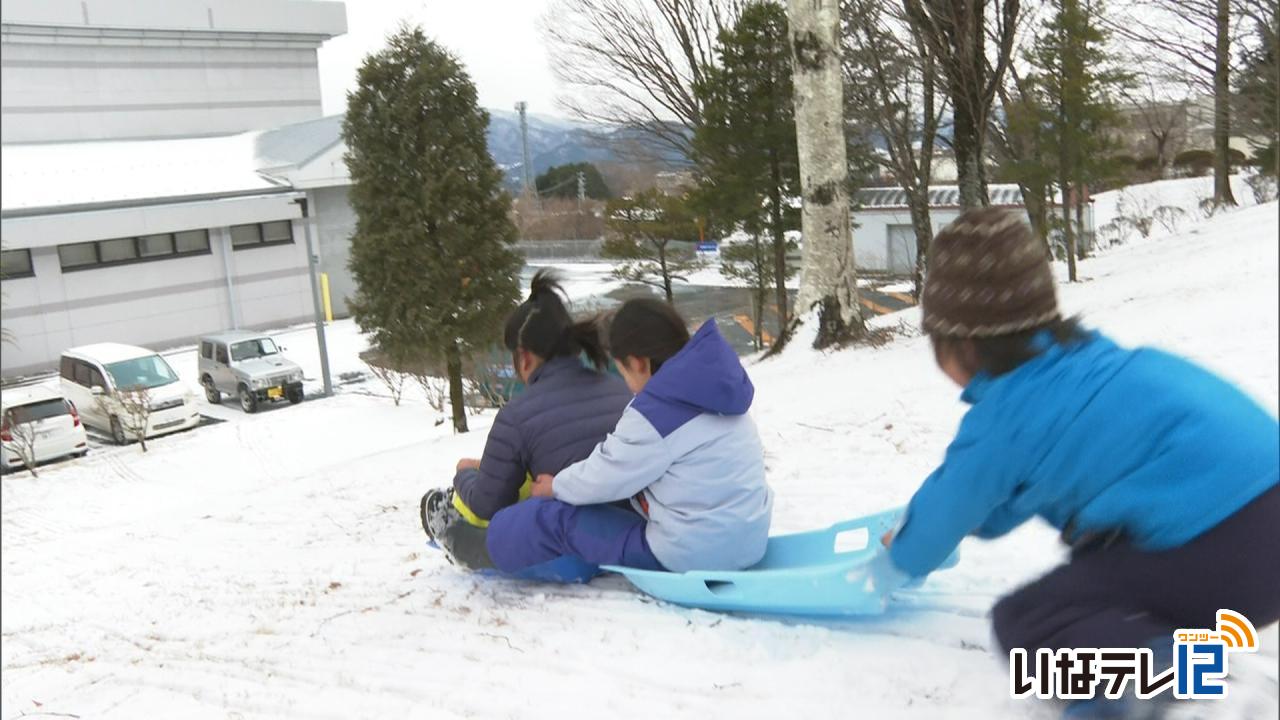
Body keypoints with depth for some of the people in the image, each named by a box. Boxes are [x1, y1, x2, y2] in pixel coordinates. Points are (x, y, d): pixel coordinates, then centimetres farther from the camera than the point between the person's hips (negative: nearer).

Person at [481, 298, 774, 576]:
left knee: (555, 518, -2)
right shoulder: (709, 390, 9)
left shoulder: (654, 414, -18)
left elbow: (602, 479, -10)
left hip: (688, 556, -9)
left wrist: (554, 487, 10)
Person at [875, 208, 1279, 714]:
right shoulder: (1080, 357, 15)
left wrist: (896, 566, 33)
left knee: (1023, 622, -3)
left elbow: (945, 512, 11)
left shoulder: (1000, 422, -8)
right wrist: (922, 532, 44)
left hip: (1221, 548, -9)